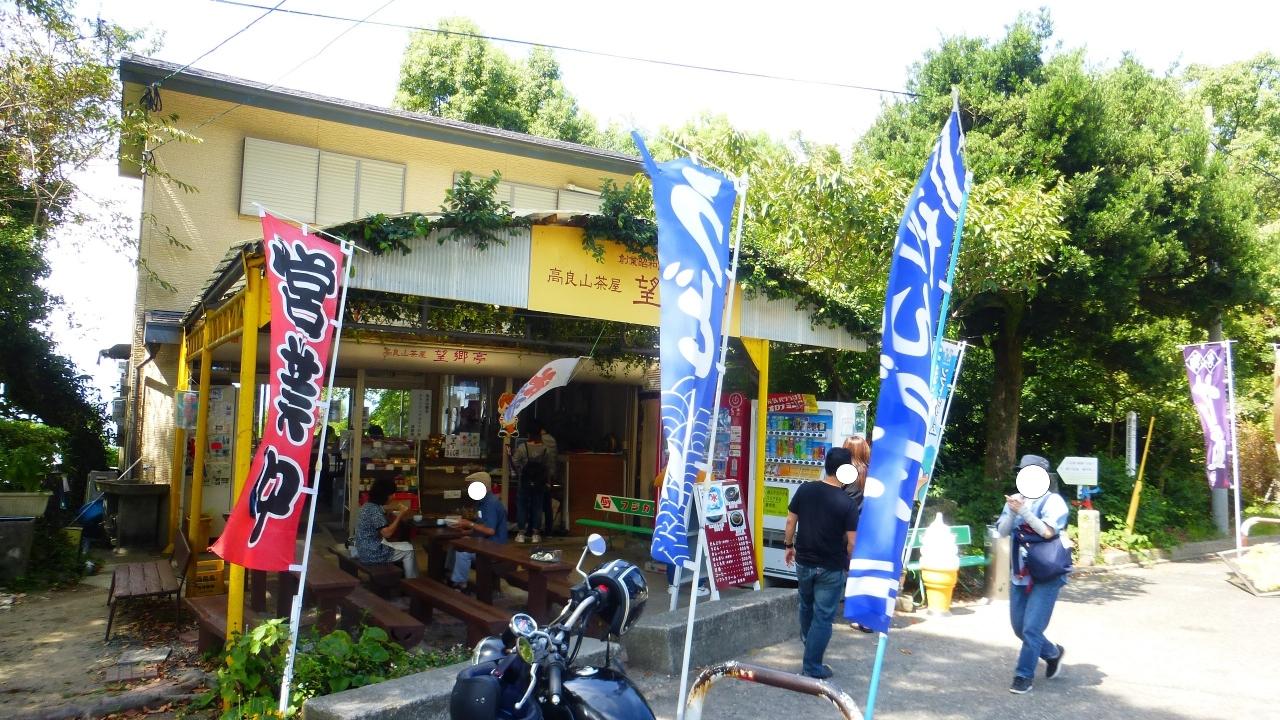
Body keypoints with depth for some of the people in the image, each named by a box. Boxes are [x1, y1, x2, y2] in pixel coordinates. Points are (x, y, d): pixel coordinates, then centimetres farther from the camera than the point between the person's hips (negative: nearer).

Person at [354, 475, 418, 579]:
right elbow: (387, 533, -25)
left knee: (406, 546, 18)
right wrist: (400, 515, -17)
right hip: (372, 552, -10)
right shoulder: (375, 509, -21)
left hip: (365, 549, 10)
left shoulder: (368, 505, 8)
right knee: (408, 550, 0)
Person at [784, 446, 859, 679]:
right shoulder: (846, 503, -17)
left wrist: (789, 545, 16)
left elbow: (790, 522, 1)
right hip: (831, 568, -4)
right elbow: (851, 542, -14)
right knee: (823, 616, 6)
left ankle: (808, 641, 49)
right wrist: (848, 564, 3)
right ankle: (813, 668, 10)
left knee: (806, 606, 27)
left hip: (803, 562, 4)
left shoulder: (804, 490, -7)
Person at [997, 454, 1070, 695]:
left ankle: (1023, 676, 5)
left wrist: (1024, 511, -23)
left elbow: (1048, 531, -21)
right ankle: (1053, 653, 36)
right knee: (1019, 627, 12)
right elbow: (1002, 532, 0)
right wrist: (1013, 513, -15)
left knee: (1031, 628, -8)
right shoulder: (1015, 499, 5)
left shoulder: (1053, 501, -8)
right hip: (1019, 574, 6)